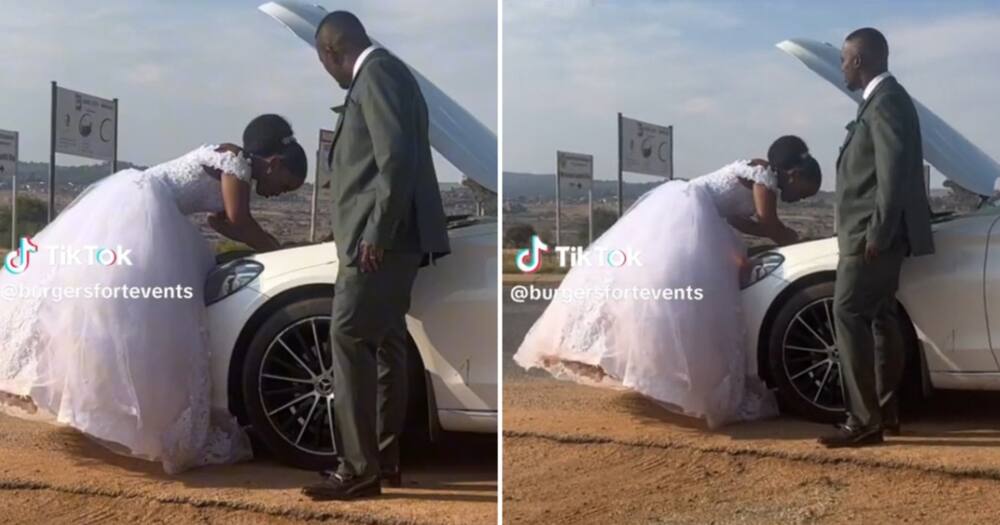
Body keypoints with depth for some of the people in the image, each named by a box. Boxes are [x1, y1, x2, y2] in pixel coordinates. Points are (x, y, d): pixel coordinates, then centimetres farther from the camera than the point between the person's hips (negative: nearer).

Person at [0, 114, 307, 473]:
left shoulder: (231, 167, 19)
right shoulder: (237, 160, -8)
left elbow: (222, 221, 26)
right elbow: (239, 223, -11)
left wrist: (267, 247, 21)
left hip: (127, 205, 11)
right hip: (140, 208, -11)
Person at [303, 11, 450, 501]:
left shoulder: (376, 73, -10)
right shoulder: (384, 73, 21)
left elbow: (397, 157, -21)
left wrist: (377, 232, -21)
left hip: (382, 237, -10)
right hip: (391, 235, 10)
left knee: (350, 339, -10)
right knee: (384, 341, 11)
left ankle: (359, 467, -8)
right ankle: (385, 456, 18)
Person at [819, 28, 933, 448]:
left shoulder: (886, 100, -15)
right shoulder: (883, 99, 16)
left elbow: (894, 172, -22)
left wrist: (877, 234, -23)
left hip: (872, 236, -10)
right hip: (874, 234, 10)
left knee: (849, 316, -11)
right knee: (879, 317, 13)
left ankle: (864, 421, -10)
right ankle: (886, 410, 20)